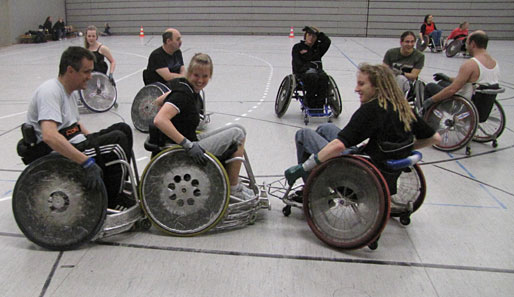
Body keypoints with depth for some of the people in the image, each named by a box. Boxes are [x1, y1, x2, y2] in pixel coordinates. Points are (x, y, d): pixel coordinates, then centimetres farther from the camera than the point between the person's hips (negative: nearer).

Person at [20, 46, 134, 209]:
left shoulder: (72, 92, 12)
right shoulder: (50, 91, -20)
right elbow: (49, 136, -35)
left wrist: (94, 140, 12)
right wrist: (87, 163, -39)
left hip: (73, 143, 10)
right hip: (53, 154, -10)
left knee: (123, 129, 8)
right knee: (119, 140, -20)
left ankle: (117, 187, 12)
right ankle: (112, 201, -5)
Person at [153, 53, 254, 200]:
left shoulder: (191, 89, 4)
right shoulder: (182, 94, -23)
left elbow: (160, 101, 20)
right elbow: (159, 120, -36)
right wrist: (188, 145, -35)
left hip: (192, 142, 9)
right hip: (183, 154, -9)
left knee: (237, 130, 15)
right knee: (237, 134, -4)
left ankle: (233, 181, 20)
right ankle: (233, 188, 7)